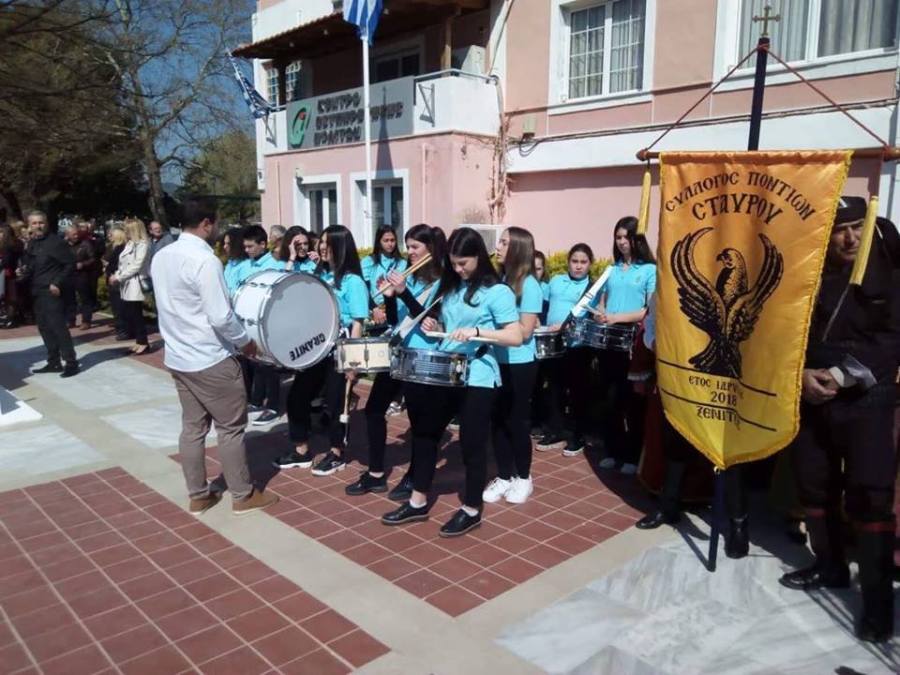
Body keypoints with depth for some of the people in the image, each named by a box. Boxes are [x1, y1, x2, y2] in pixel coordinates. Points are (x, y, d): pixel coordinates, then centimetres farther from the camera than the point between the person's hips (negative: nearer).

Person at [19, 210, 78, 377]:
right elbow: (30, 266, 21)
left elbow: (70, 264, -14)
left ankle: (71, 363, -6)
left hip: (52, 291, -9)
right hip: (38, 292, 9)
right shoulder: (31, 244, 13)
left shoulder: (56, 242, -11)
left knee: (58, 327, -10)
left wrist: (58, 283, -19)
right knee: (44, 327, 11)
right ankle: (53, 362, 18)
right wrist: (23, 271, -1)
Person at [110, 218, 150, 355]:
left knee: (136, 314, -5)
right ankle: (138, 340, 14)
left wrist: (119, 277, -14)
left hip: (134, 284, -9)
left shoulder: (142, 244, -8)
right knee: (128, 313, 7)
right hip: (125, 284, 9)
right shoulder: (129, 244, 18)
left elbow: (136, 266, -15)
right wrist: (116, 276, 1)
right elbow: (122, 264, 17)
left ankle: (143, 342, 3)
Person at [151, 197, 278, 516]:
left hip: (177, 357, 8)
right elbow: (221, 318, -24)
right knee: (230, 428, 5)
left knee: (192, 427, 15)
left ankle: (198, 495, 24)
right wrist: (246, 341, -8)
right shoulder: (204, 261, -21)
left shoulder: (160, 257, 6)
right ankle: (243, 495, 15)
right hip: (210, 360, -8)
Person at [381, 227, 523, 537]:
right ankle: (418, 502, 28)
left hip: (477, 379, -7)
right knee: (425, 432, 13)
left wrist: (476, 331, -28)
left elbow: (516, 337, -18)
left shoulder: (497, 291, -11)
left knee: (472, 444, 3)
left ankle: (471, 511, 20)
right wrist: (434, 326, 0)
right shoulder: (450, 285, 10)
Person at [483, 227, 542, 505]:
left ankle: (523, 478, 24)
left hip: (519, 365, -6)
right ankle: (504, 477, 25)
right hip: (497, 361, 6)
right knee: (498, 420, 11)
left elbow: (524, 331, -17)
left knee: (517, 421, 6)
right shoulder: (499, 279, 5)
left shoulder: (529, 285, -13)